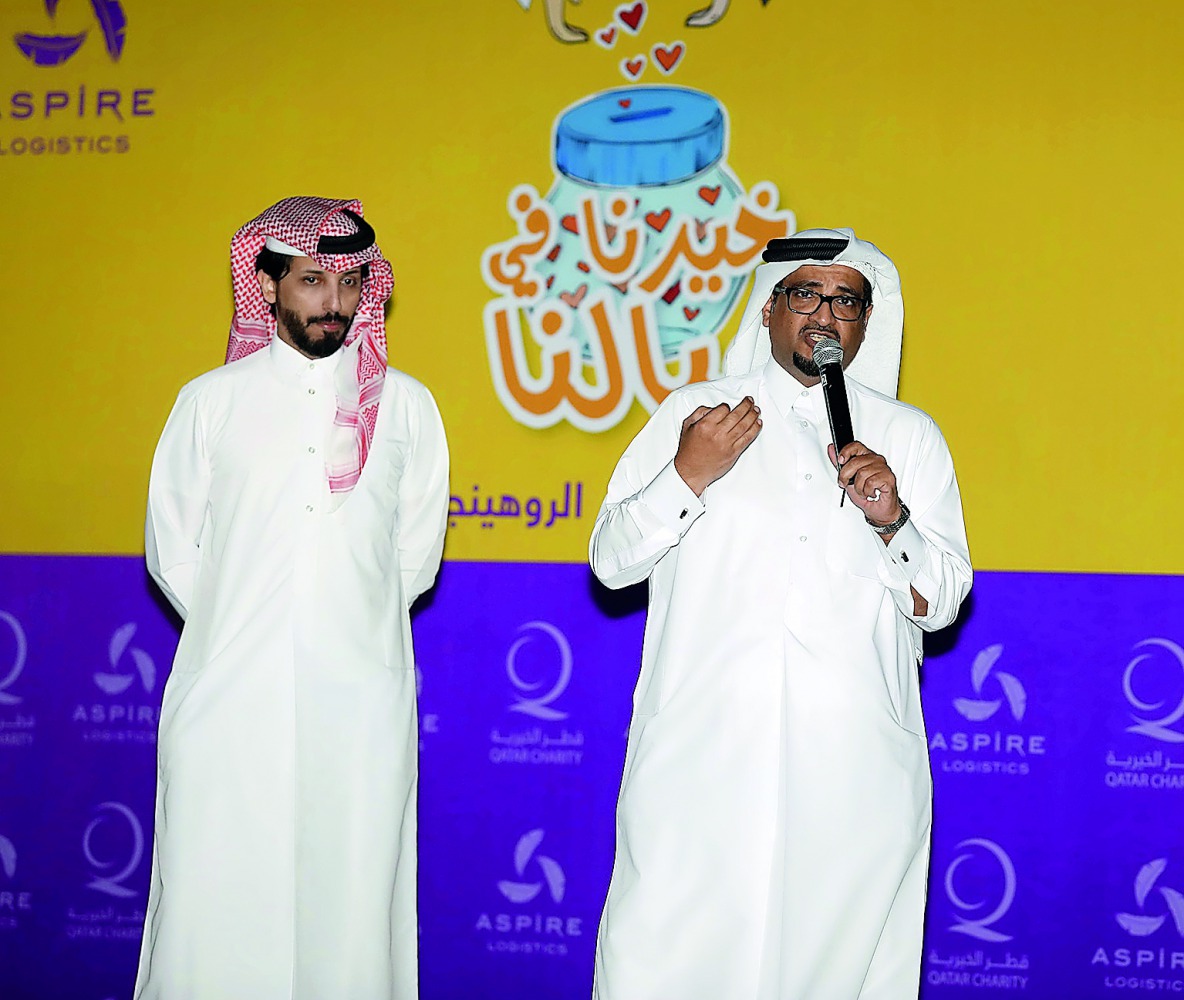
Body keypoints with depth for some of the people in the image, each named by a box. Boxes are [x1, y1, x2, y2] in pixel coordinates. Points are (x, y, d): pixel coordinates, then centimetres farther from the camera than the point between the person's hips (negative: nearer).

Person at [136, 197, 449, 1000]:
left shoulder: (405, 406, 10)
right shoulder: (210, 402, 8)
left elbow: (416, 556, 15)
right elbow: (172, 549, 12)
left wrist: (351, 623, 9)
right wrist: (237, 627, 8)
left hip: (361, 707, 0)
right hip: (229, 698, 0)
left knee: (352, 907, 0)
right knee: (215, 911, -2)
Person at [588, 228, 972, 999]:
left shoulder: (910, 436, 13)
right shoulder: (692, 413, 12)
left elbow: (941, 603, 8)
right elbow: (611, 562, 7)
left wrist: (892, 521, -10)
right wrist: (688, 478, -7)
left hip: (855, 769, 1)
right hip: (700, 755, 0)